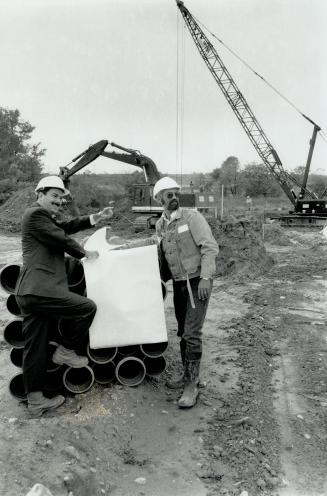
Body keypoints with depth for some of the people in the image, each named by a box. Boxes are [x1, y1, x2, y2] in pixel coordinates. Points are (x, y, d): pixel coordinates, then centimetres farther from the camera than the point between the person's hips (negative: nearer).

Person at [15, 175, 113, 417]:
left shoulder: (45, 216, 24)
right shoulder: (36, 213, -8)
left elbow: (67, 226, 13)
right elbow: (61, 239, -10)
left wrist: (97, 217, 2)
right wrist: (85, 252, 7)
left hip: (30, 292, 11)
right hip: (41, 290, -11)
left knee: (35, 348, 13)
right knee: (88, 307, -3)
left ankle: (35, 400, 23)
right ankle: (66, 351, 13)